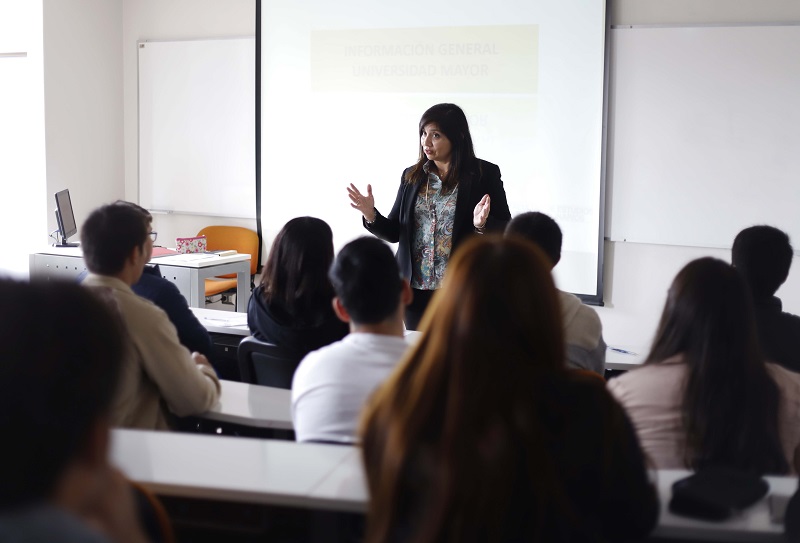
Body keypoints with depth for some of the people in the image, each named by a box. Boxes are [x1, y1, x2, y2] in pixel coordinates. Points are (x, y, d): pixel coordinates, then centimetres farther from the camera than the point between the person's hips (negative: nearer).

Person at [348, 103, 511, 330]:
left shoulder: (485, 173, -3)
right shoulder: (411, 176, 9)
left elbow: (506, 230, -3)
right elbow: (394, 232, 11)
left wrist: (482, 225, -23)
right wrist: (371, 215, -6)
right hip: (416, 290, 4)